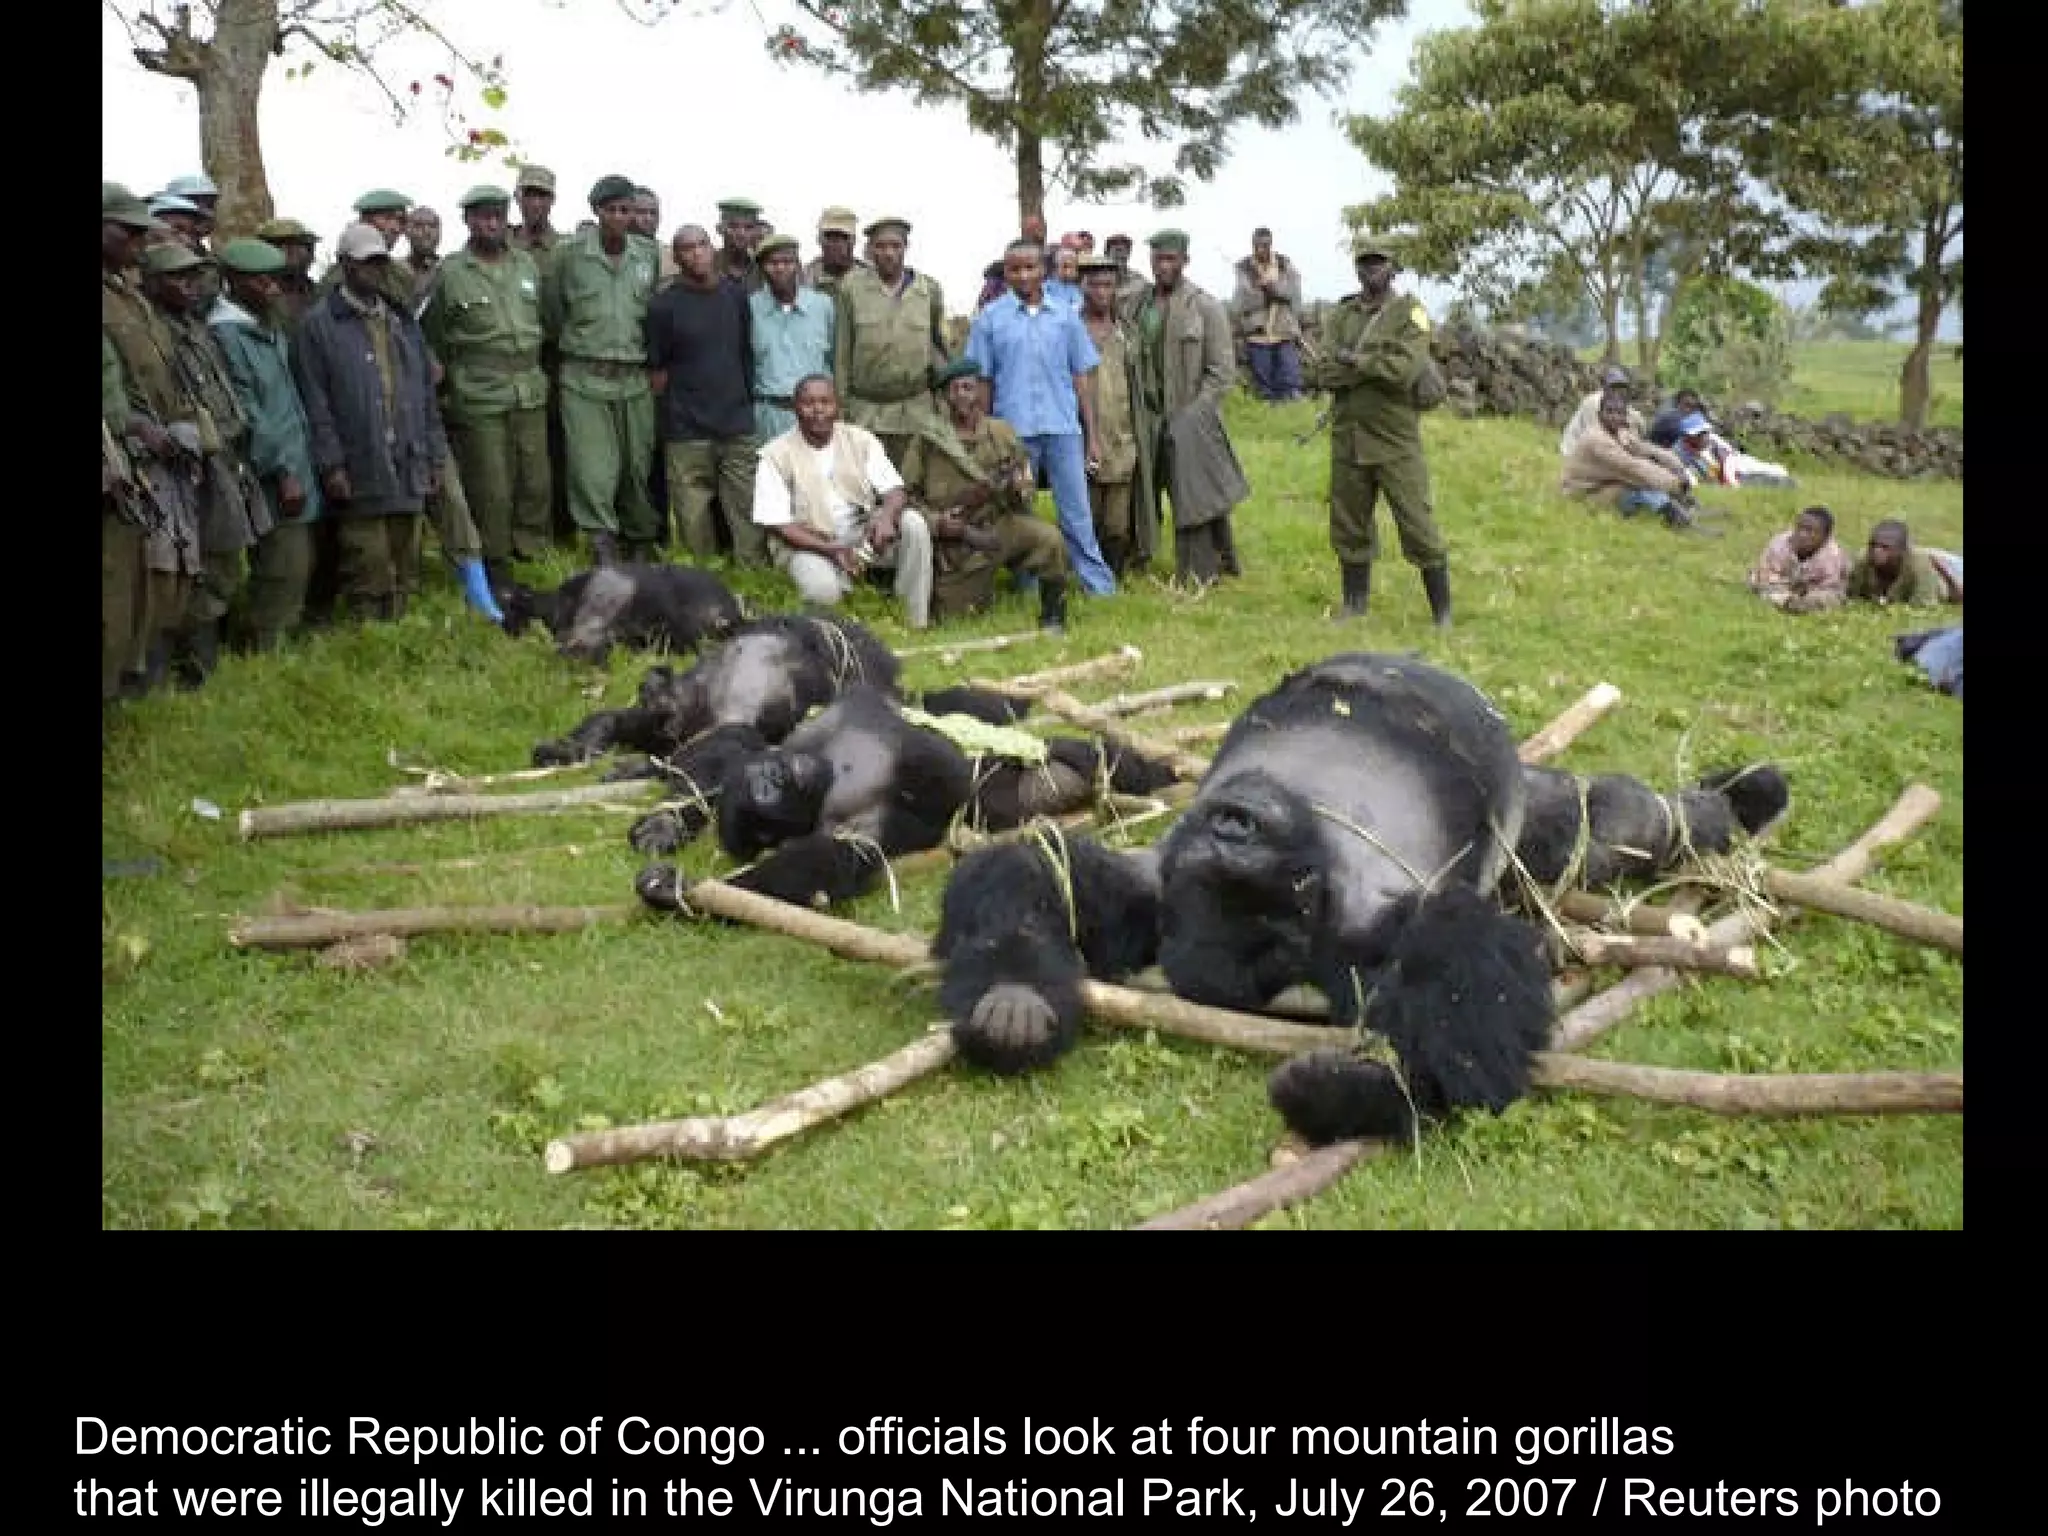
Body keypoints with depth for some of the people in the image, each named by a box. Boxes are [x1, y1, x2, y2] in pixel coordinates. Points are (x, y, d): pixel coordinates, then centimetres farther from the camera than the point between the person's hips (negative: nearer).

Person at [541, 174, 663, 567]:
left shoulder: (648, 253, 6)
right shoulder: (570, 253, -3)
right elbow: (551, 309, 8)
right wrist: (574, 343, 14)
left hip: (635, 377, 3)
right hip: (585, 377, -3)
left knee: (638, 466, 10)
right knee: (593, 471, -10)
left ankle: (643, 545, 25)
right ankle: (603, 546, -9)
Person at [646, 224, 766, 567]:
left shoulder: (736, 294, 8)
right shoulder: (664, 305, -2)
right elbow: (657, 369, 3)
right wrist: (673, 412, 3)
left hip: (739, 426, 3)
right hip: (687, 432, -2)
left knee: (749, 514, 0)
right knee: (694, 520, 1)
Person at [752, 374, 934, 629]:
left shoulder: (861, 440, 1)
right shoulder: (776, 454, -8)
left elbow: (896, 491, -4)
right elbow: (776, 524, -12)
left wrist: (886, 515, -30)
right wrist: (830, 549, -25)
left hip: (864, 535, 4)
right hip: (807, 543, -4)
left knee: (913, 523, -23)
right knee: (822, 588, -37)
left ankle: (917, 621, -16)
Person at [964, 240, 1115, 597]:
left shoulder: (1065, 316, 9)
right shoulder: (990, 319, 5)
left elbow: (1082, 377, 10)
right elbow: (981, 380, 6)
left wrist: (1092, 436, 7)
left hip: (1063, 428, 0)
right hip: (1013, 429, 0)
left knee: (1076, 510, -1)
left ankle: (1099, 585, 2)